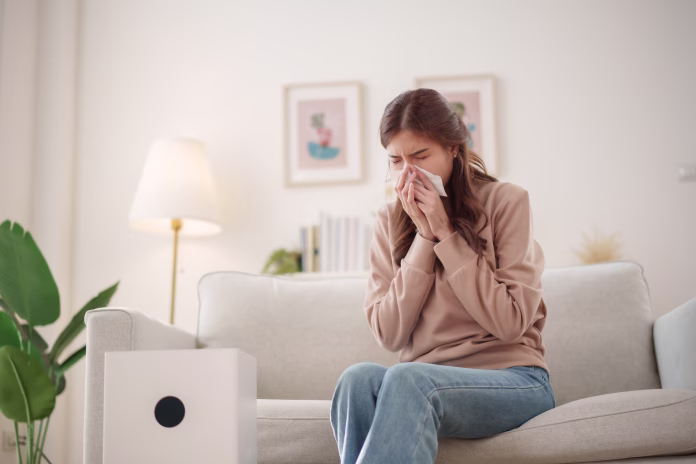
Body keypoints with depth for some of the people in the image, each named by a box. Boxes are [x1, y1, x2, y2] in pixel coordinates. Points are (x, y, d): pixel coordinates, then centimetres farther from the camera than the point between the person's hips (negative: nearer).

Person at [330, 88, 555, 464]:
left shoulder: (506, 201, -2)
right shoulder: (389, 221, 8)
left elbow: (510, 323, -10)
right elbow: (389, 335, -2)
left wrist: (446, 234, -11)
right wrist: (424, 237, -8)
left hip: (511, 379, -3)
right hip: (423, 384, 3)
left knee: (408, 379, -34)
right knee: (359, 377, -31)